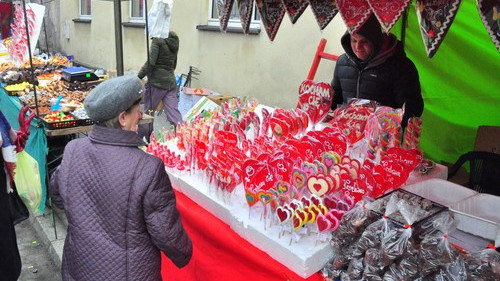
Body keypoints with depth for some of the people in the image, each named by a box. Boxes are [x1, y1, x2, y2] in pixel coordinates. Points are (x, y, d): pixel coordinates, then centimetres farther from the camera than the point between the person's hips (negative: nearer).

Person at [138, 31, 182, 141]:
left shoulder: (157, 40, -9)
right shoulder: (174, 42, 13)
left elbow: (151, 62, -17)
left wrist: (139, 77, -10)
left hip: (157, 81, -6)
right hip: (171, 82, 6)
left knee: (148, 111, 9)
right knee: (174, 113, 1)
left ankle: (140, 139, 22)